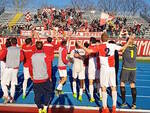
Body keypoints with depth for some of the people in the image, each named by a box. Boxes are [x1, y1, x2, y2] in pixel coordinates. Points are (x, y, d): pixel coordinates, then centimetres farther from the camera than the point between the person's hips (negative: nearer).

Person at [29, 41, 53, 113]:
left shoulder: (32, 57, -3)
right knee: (48, 92, 16)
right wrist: (50, 77, 4)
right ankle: (45, 107, 13)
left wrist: (32, 76, 22)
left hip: (35, 79, 3)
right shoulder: (45, 56, -13)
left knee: (37, 94, 14)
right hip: (45, 79, -2)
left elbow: (30, 68, 6)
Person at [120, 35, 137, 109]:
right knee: (132, 84, 7)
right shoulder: (135, 47, 3)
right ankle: (134, 103, 3)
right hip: (133, 68, 4)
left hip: (125, 68, -4)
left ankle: (124, 102, 9)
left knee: (122, 83, 9)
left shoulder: (125, 47, -9)